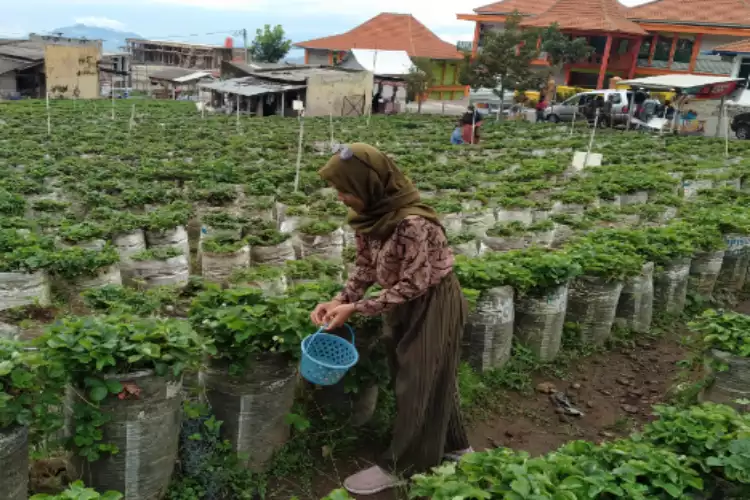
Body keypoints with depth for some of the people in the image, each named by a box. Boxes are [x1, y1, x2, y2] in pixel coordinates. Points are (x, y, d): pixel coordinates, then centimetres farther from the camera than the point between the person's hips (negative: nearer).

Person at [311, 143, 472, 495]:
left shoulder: (412, 223, -33)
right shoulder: (369, 215, -7)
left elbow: (412, 285, -25)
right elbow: (366, 266, 3)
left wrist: (356, 308, -23)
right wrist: (338, 301, -10)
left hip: (433, 304, -8)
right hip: (404, 304, 8)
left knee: (420, 382, 6)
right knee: (432, 379, 21)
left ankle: (400, 466, 23)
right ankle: (453, 445, 41)